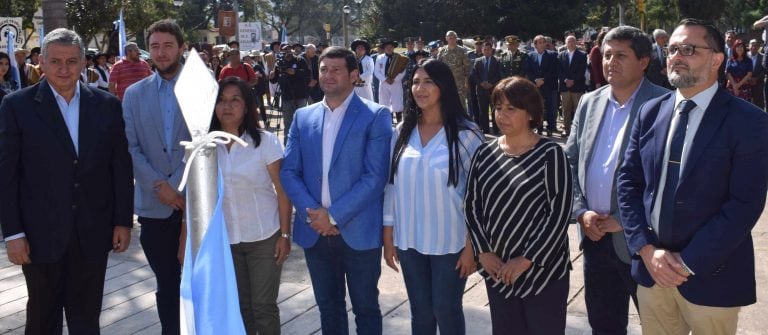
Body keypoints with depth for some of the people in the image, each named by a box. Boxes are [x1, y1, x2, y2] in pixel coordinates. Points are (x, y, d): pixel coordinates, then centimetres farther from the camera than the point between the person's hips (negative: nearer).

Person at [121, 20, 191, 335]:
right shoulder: (134, 93, 8)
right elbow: (130, 147, 3)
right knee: (166, 283, 12)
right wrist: (159, 186, -9)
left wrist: (179, 186, -13)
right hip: (154, 204, 2)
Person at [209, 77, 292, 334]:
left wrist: (285, 235, -11)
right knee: (240, 306, 16)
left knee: (264, 307, 5)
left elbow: (283, 191, -8)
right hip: (224, 240, 3)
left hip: (264, 238, -3)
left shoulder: (266, 142, -10)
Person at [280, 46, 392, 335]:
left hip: (358, 231, -4)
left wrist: (334, 215, -17)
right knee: (328, 306, 18)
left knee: (365, 308, 10)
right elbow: (288, 171, 4)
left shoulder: (376, 116, -6)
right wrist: (311, 212, -11)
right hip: (314, 231, 4)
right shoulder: (303, 117, 8)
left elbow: (375, 176, -13)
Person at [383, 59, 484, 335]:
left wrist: (471, 245, -8)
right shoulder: (402, 132, 3)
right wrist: (388, 236, 6)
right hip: (409, 241, 3)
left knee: (446, 311, 9)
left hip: (449, 242, -3)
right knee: (420, 312, 14)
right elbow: (392, 186, 6)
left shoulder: (465, 133, -9)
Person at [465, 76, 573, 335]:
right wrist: (483, 252, -5)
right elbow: (471, 205, 6)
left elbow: (559, 214, -13)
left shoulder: (550, 154, -8)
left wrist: (526, 260, -16)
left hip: (543, 270, -4)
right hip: (497, 270, 4)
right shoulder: (485, 153, 4)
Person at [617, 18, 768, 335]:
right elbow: (628, 181, 4)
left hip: (711, 275, -4)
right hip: (651, 267, 4)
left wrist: (687, 262, -17)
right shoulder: (650, 112, 5)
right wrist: (646, 249, -8)